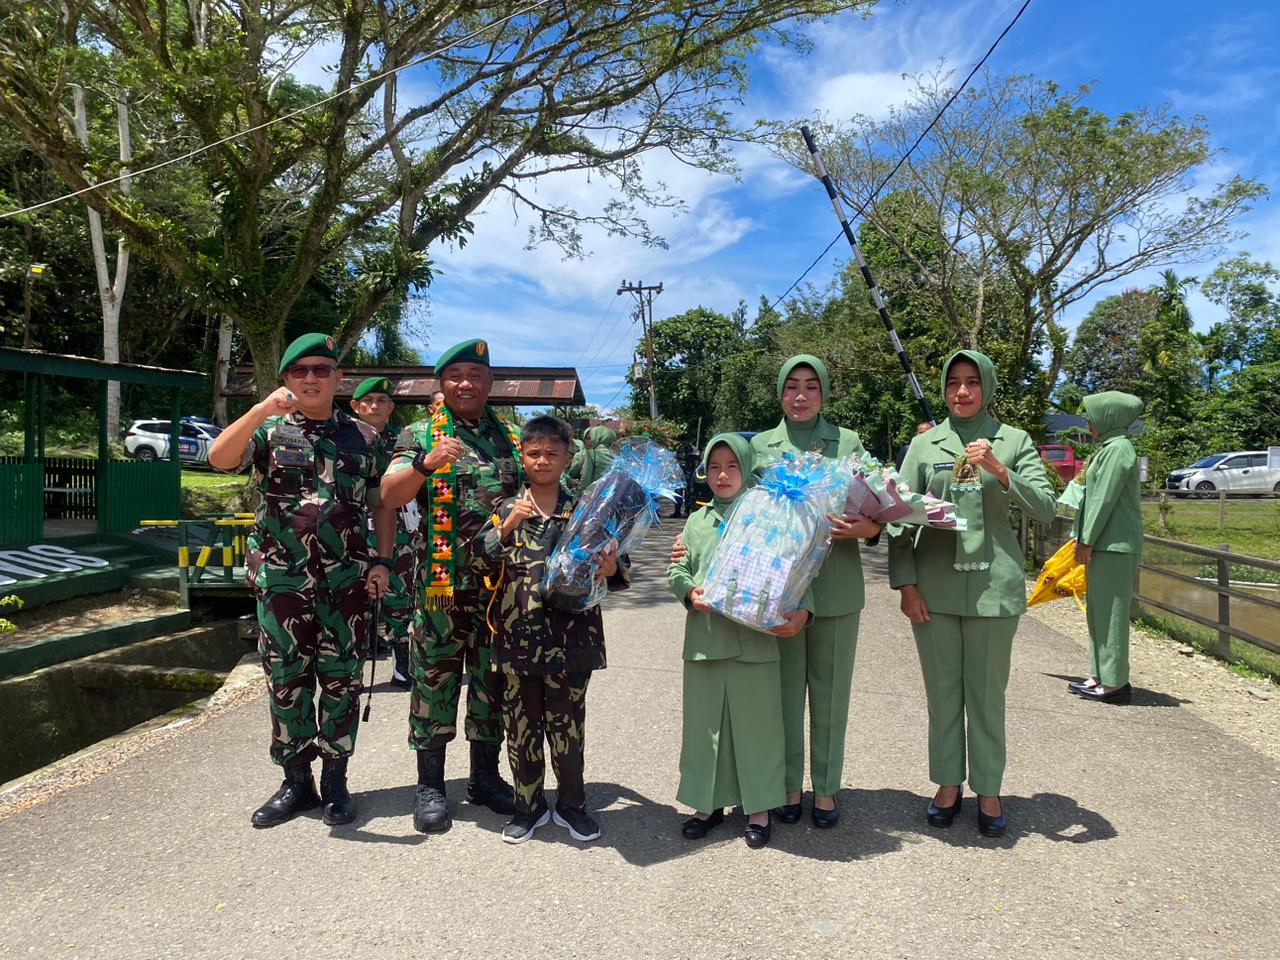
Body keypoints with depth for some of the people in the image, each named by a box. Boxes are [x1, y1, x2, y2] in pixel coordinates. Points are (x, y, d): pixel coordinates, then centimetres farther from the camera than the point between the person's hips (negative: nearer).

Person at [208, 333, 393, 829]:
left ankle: (335, 779, 20)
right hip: (281, 579, 0)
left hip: (347, 581, 0)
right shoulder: (269, 430, 4)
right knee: (286, 682, 8)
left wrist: (382, 561, 0)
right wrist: (262, 410, -26)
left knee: (341, 681, 6)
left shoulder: (364, 437, 8)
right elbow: (219, 458, -15)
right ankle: (296, 780, 22)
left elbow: (381, 506, 10)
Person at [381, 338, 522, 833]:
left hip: (500, 584, 3)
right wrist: (426, 463, -27)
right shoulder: (420, 435, 2)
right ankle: (430, 786, 17)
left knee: (492, 682, 12)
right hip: (442, 584, -3)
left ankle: (485, 776, 26)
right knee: (435, 679, 4)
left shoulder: (510, 439, 12)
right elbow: (390, 495, -11)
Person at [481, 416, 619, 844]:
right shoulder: (506, 509, 5)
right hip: (518, 635, 0)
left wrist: (610, 568, -14)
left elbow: (600, 562, 8)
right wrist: (507, 528, -19)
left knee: (567, 724, 9)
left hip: (569, 636, 0)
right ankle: (529, 805, 28)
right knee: (521, 723, 10)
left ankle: (571, 804, 28)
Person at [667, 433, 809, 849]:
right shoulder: (698, 519, 12)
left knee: (755, 722, 6)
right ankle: (709, 802, 28)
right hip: (704, 638, 4)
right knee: (704, 720, 12)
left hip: (755, 638, -3)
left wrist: (801, 612, -19)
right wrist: (689, 591, -8)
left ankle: (758, 807, 23)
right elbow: (676, 569, 13)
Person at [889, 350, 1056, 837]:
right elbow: (900, 517, 4)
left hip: (993, 585, -1)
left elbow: (1045, 509, -4)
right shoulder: (924, 444, 6)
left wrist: (999, 472, -19)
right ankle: (948, 784, 24)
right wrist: (905, 583, -4)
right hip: (934, 586, 1)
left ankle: (988, 790, 22)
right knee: (942, 689, 10)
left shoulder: (1014, 441, 5)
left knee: (987, 692, 8)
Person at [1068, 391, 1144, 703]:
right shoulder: (1109, 448, 17)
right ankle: (1100, 675, 20)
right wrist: (1084, 539, 18)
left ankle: (1114, 682, 0)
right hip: (1104, 544, 10)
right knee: (1099, 610, 13)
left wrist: (1086, 541, -15)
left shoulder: (1118, 449, -14)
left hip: (1114, 545, -10)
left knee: (1111, 611, -5)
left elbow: (1105, 499, -18)